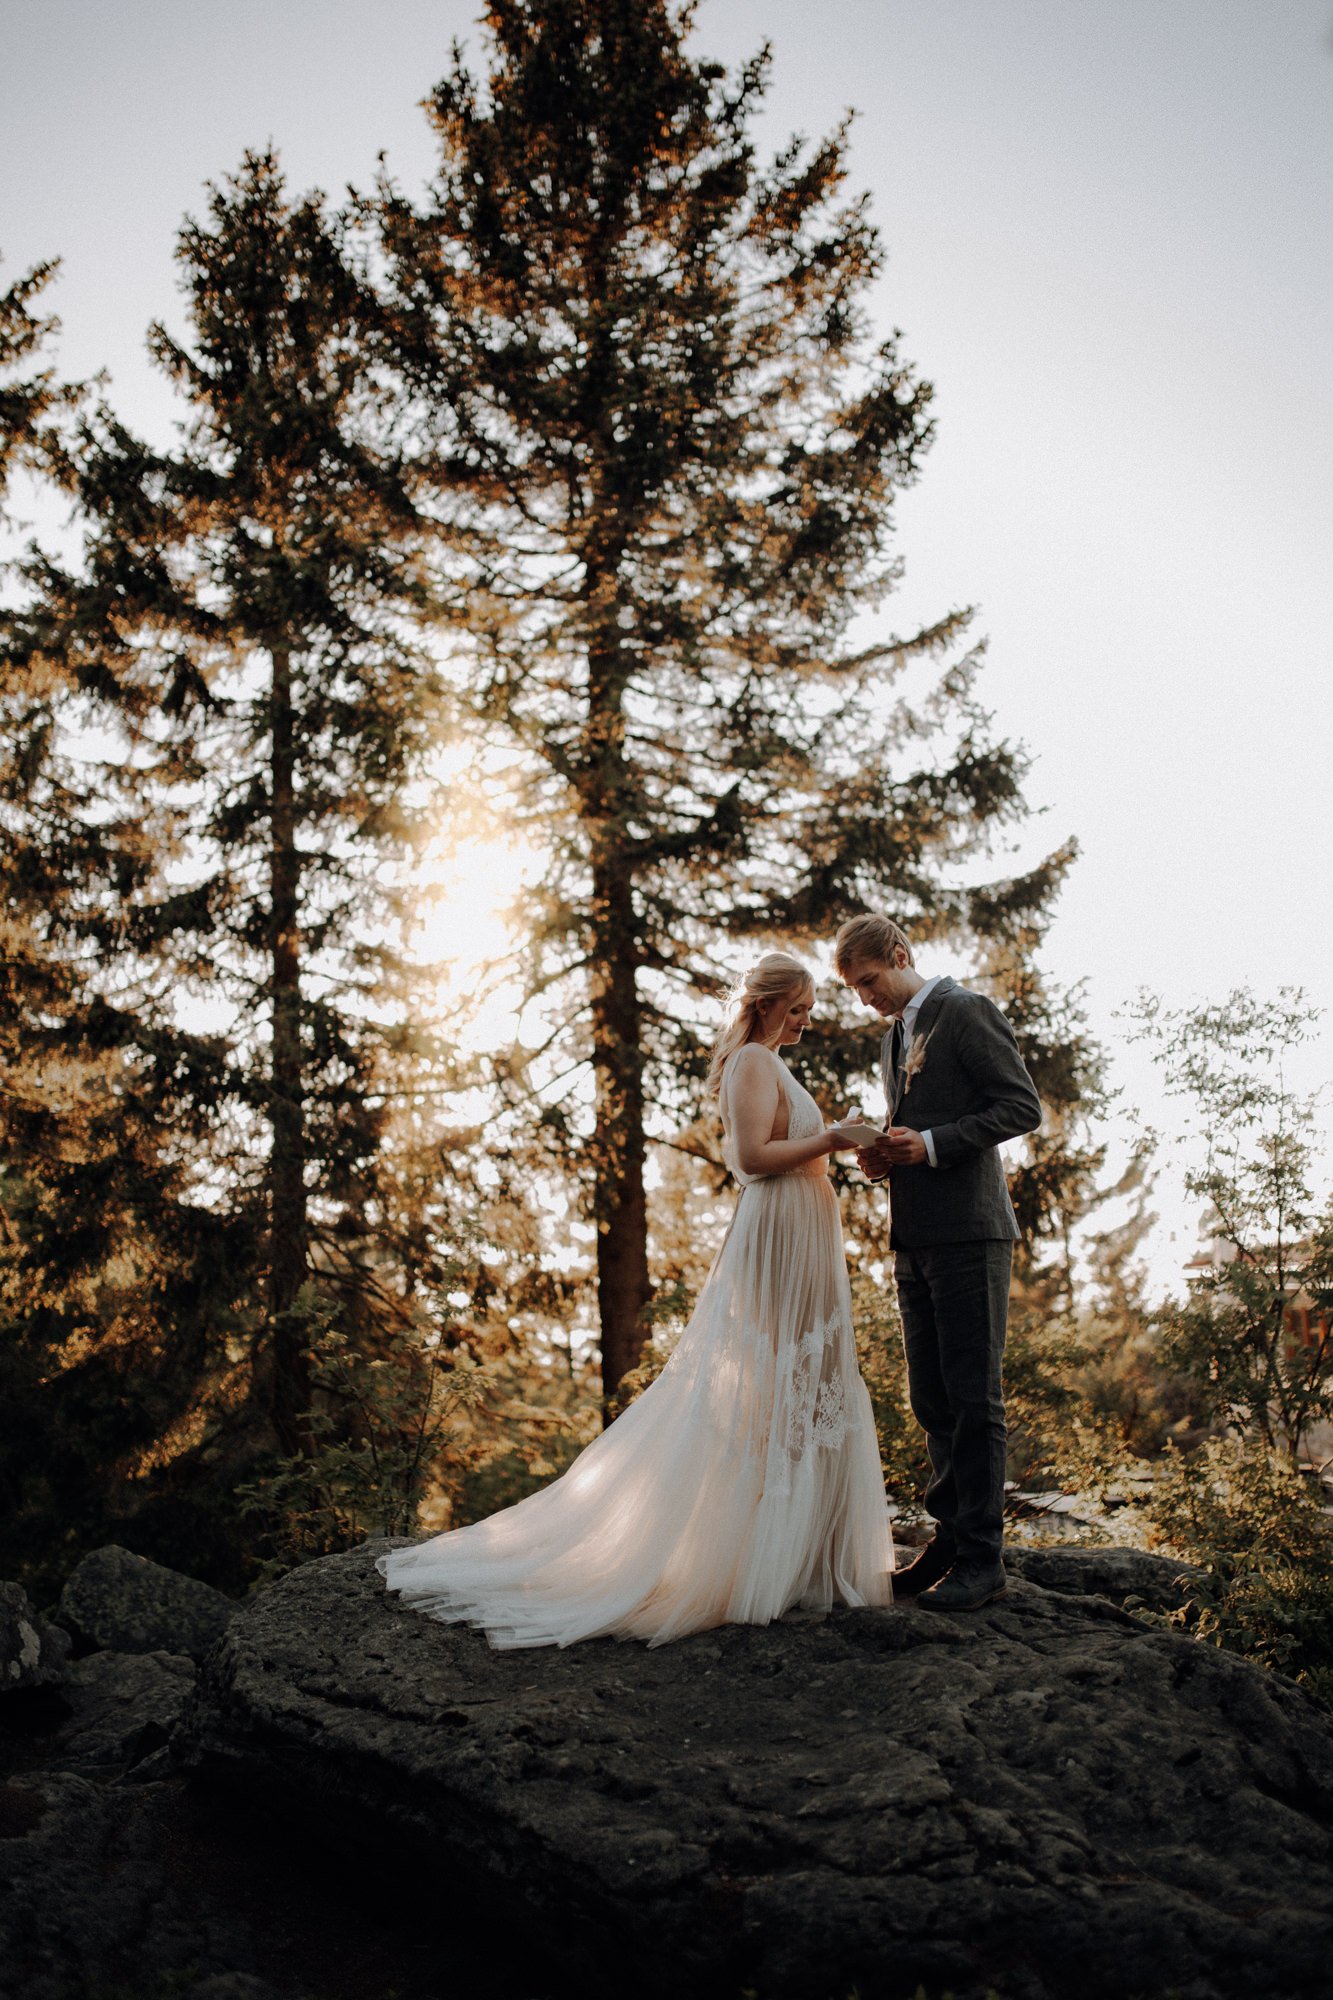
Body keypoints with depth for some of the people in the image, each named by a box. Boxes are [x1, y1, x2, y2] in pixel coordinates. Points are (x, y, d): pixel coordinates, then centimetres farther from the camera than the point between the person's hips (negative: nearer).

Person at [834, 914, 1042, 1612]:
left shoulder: (966, 1011, -5)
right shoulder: (895, 1038, 21)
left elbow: (1023, 1106, -11)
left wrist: (931, 1145, -17)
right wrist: (885, 1156, 7)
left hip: (968, 1235, -8)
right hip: (914, 1239, 8)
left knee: (973, 1398, -5)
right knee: (932, 1399, 11)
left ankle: (982, 1557, 1)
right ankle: (950, 1536, 19)